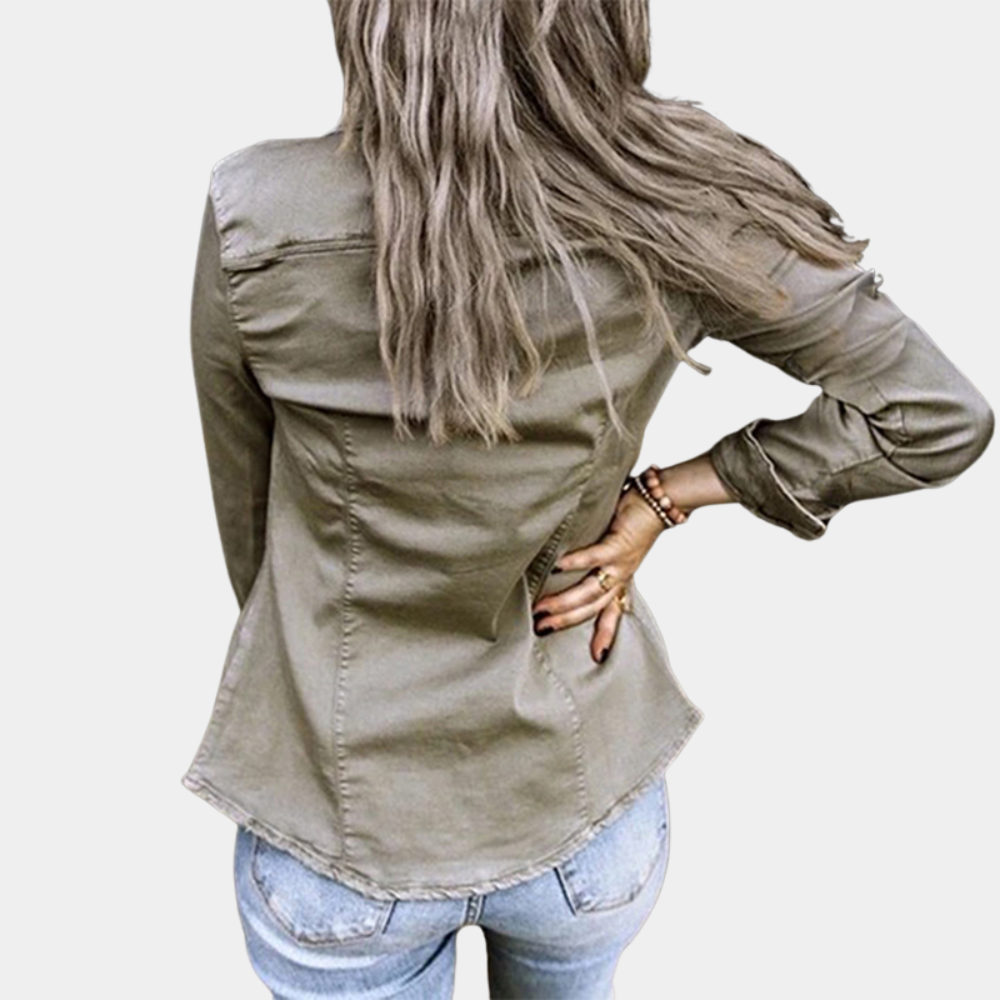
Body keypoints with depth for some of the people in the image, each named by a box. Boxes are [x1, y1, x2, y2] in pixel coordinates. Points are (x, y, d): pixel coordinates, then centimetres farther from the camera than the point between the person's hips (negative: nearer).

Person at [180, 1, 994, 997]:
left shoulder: (255, 215, -21)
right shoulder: (680, 205, -19)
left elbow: (247, 513, -6)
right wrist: (663, 498, -8)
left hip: (338, 835, -1)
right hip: (590, 818, 2)